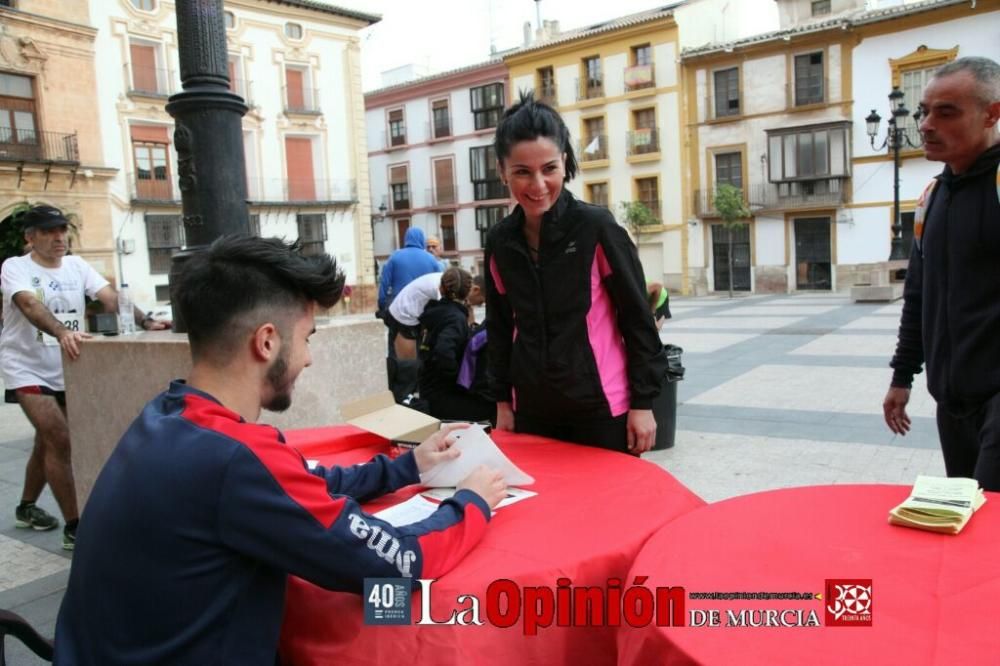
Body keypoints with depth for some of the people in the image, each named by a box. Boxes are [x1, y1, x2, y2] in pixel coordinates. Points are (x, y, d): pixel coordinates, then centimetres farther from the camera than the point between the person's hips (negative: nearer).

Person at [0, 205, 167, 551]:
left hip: (63, 369, 6)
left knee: (47, 441, 19)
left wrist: (145, 321, -29)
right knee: (60, 439, -16)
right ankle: (73, 528, -8)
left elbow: (111, 297, -12)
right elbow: (30, 305, -32)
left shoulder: (76, 265, 1)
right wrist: (62, 332, -51)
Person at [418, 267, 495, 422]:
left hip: (432, 392, 9)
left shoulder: (437, 312, 9)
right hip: (444, 397, -9)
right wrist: (463, 378, -19)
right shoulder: (456, 318, -17)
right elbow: (443, 355, -34)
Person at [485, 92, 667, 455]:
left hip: (602, 409, -3)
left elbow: (637, 319, -7)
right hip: (532, 410, 4)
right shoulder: (499, 241, 2)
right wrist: (502, 400, 11)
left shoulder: (596, 226, -10)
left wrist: (643, 402, -7)